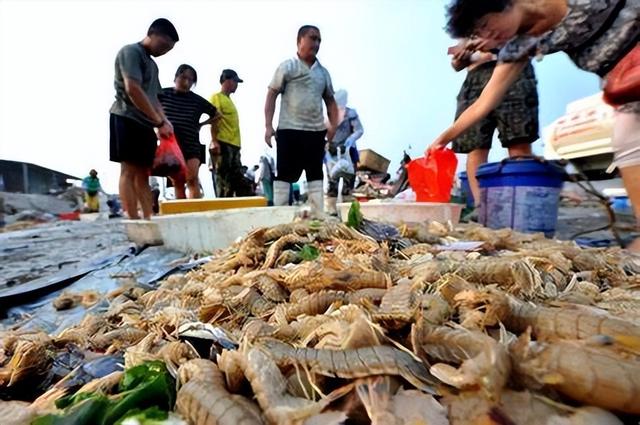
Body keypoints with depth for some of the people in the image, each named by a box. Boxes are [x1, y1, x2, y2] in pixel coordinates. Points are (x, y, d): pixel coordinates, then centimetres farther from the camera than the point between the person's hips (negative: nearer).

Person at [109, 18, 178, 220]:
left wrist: (164, 121, 3)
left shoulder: (152, 64, 24)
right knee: (129, 170, -12)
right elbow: (133, 89, -15)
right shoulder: (131, 51, -2)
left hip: (145, 123, 8)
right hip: (127, 119, -8)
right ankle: (134, 221, -13)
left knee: (143, 173, 3)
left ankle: (149, 219, 2)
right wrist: (159, 122, -16)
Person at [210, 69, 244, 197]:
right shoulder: (217, 97, 0)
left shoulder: (229, 100, 25)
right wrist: (214, 141, -21)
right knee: (223, 180, -10)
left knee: (237, 179, 8)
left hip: (234, 145, 9)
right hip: (223, 144, -9)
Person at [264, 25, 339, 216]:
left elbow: (330, 100, 19)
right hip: (289, 130, -4)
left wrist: (333, 125, 3)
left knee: (316, 174, 5)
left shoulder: (323, 72, 16)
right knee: (285, 174, -2)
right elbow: (271, 95, 0)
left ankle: (318, 215, 12)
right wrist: (268, 126, -10)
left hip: (316, 131, 5)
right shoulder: (287, 66, 4)